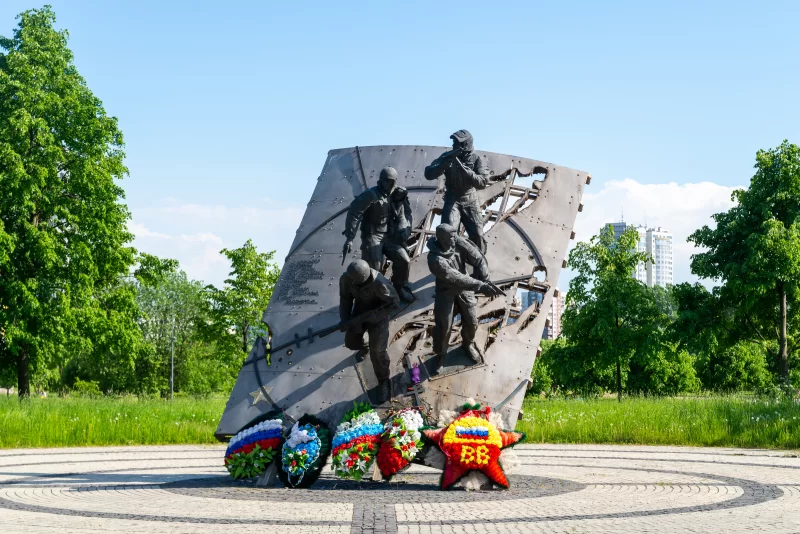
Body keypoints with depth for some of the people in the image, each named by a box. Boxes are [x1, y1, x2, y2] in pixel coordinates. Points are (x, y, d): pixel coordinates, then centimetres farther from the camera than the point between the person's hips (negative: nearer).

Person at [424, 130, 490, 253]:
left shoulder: (477, 159, -10)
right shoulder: (447, 156, -7)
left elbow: (482, 182, -25)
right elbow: (428, 174, -13)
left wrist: (462, 167, -32)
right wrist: (445, 164, -31)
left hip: (470, 202, 0)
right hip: (452, 201, 0)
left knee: (477, 237, -4)